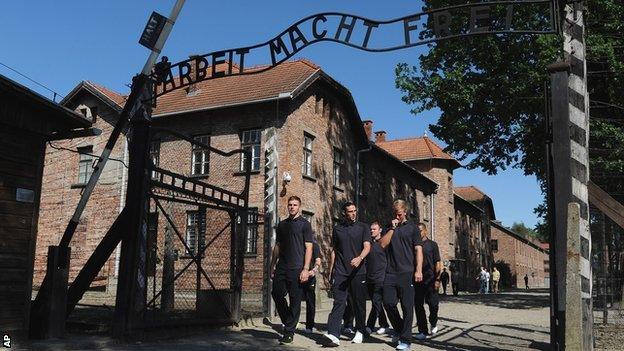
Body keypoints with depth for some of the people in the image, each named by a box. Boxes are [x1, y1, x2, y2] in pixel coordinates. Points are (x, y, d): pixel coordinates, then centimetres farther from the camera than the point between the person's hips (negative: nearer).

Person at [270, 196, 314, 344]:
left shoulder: (304, 224, 0)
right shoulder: (282, 224, 15)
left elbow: (308, 247, -5)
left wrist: (306, 269, -13)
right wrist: (272, 265, 13)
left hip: (297, 269, -5)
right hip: (281, 267, 5)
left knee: (295, 301, -1)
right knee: (277, 294, 2)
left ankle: (289, 332, 7)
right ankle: (288, 322, 24)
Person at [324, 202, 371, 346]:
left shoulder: (362, 227, 5)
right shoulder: (337, 229, 12)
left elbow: (367, 246, -6)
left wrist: (360, 258, -26)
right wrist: (330, 270, 14)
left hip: (358, 271, -1)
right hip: (340, 272, 1)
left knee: (359, 303, 7)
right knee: (339, 302, -9)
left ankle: (359, 332, 23)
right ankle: (334, 335, -17)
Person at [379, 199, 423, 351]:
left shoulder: (412, 227, 6)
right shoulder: (389, 228, 16)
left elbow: (418, 250, 0)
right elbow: (382, 244, 1)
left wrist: (418, 270, -9)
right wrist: (392, 228, -4)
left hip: (407, 273, -3)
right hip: (390, 272, 3)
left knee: (407, 306, -1)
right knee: (388, 303, 1)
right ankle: (399, 330, 24)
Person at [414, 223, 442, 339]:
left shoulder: (432, 244, 4)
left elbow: (437, 263, 0)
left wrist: (437, 279, -9)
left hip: (430, 279, -3)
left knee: (433, 303, -5)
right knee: (418, 305, 1)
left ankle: (433, 323, 23)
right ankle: (422, 331, 9)